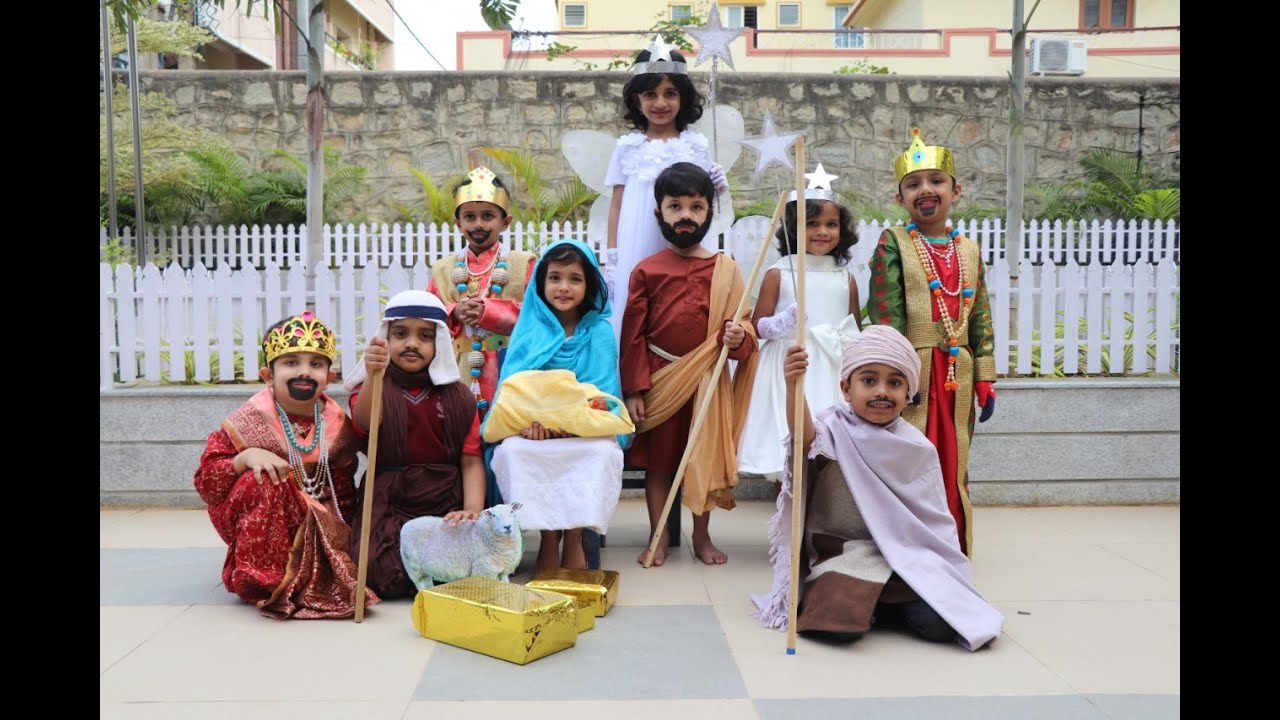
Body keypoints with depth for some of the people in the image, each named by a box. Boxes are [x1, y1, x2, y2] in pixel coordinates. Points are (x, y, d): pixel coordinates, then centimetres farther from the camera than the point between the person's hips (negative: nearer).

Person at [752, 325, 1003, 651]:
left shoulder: (918, 449, 2)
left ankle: (882, 604, 12)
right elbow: (805, 437, -34)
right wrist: (793, 388, -52)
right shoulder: (833, 431, -9)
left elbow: (934, 520, 10)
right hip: (841, 554, -3)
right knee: (841, 622, -28)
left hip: (905, 557, 3)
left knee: (939, 623, -17)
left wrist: (944, 570, 1)